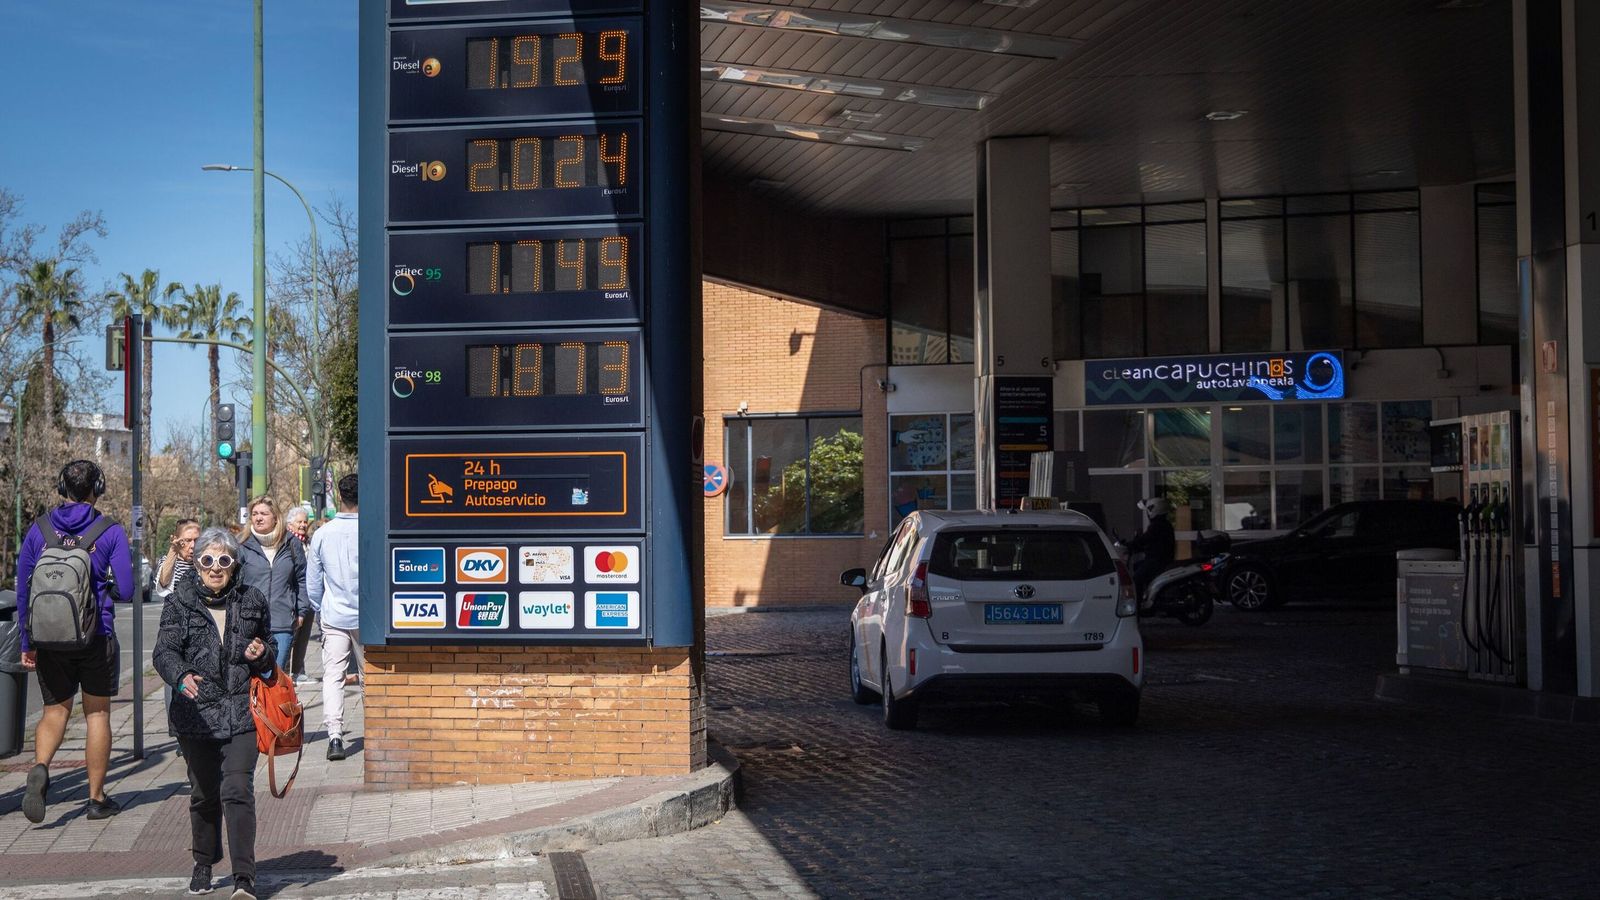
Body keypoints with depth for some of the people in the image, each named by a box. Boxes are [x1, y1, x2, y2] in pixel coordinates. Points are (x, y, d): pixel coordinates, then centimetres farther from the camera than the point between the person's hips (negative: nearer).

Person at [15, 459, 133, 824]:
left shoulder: (39, 529, 2)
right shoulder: (110, 532, -6)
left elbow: (22, 590, 3)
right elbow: (125, 589, -8)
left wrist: (26, 643, 10)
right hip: (97, 638, -2)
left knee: (55, 709, 15)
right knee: (97, 713, 10)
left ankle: (40, 768, -15)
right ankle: (97, 799, 14)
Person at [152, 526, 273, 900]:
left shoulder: (252, 601, 7)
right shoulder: (180, 602, 1)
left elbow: (270, 658, 20)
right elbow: (164, 651, -11)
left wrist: (262, 656, -4)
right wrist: (181, 676, -32)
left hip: (242, 714, -1)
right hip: (196, 714, 1)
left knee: (237, 791, -13)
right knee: (204, 795, 13)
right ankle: (204, 863, 36)